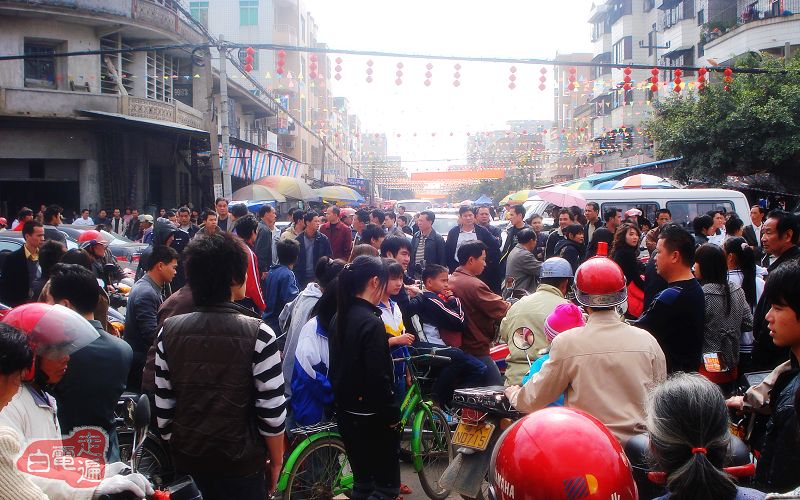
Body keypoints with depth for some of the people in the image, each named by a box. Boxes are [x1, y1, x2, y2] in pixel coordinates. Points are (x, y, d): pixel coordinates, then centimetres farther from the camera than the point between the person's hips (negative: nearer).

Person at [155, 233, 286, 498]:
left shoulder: (169, 331, -6)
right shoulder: (258, 334, -18)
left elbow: (163, 405, 0)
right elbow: (272, 410, -15)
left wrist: (175, 445, 15)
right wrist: (276, 461, 0)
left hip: (187, 457, 4)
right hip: (240, 462, -4)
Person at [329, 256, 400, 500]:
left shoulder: (339, 318, 5)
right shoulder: (371, 323, -20)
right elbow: (378, 378, -22)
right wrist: (392, 414, -13)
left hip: (346, 411, 9)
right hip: (372, 416, -9)